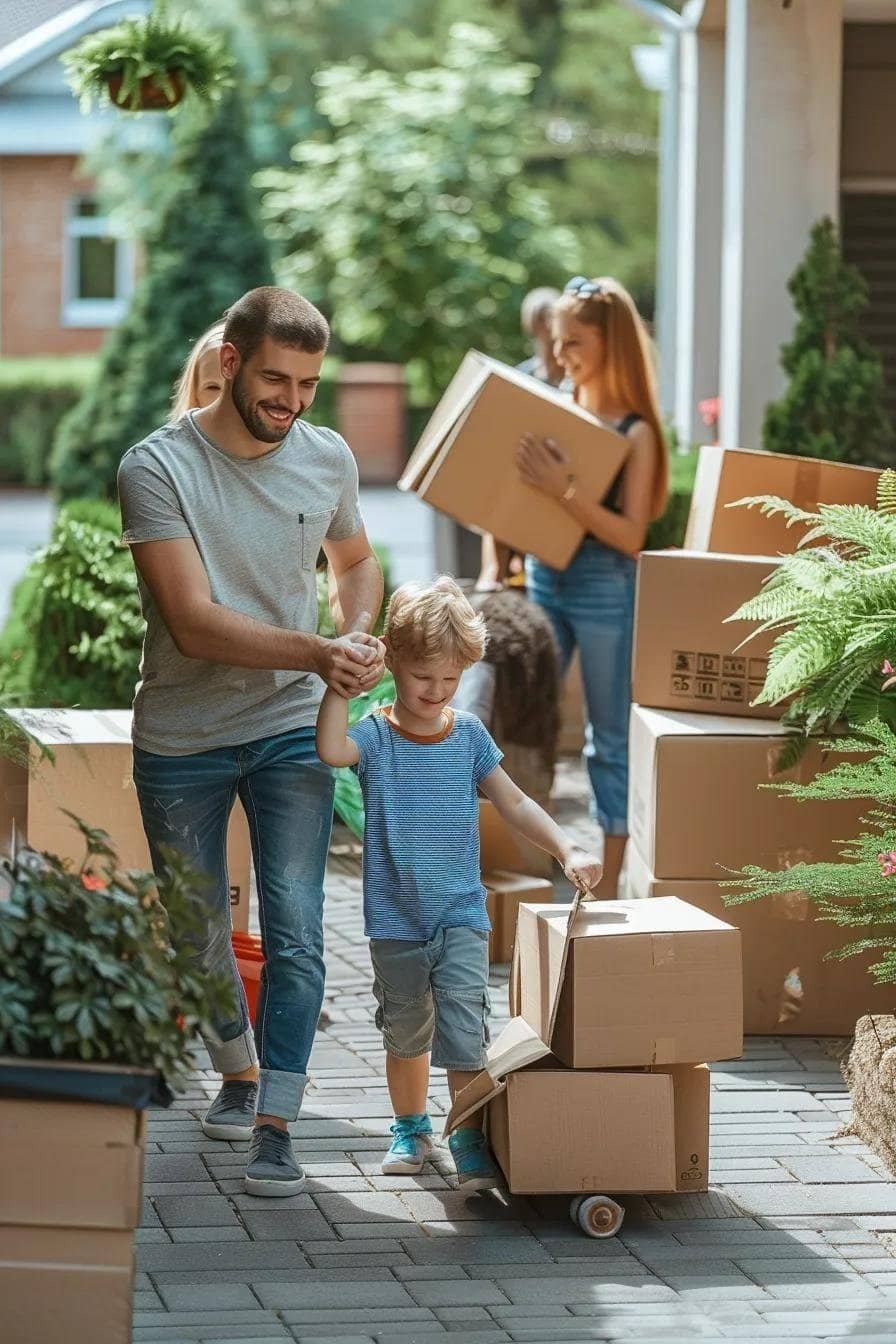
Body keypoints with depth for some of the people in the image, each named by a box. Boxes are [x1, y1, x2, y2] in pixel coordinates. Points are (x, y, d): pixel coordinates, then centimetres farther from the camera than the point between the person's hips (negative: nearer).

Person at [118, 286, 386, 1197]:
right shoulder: (157, 467, -17)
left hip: (290, 730, 1)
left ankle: (274, 1127, -9)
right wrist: (318, 653, -36)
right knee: (196, 937, 13)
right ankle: (240, 1071, 39)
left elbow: (356, 561, 18)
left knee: (294, 933, -12)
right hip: (181, 737, -1)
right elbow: (194, 622, -24)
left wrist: (358, 636, -4)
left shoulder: (327, 459, -3)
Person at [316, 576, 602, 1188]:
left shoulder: (469, 734, 1)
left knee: (464, 1027, -12)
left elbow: (514, 802, 7)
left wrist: (568, 849, -4)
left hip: (461, 914, 0)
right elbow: (331, 749, -29)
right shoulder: (375, 736, -6)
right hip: (396, 918, 0)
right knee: (405, 1031, 14)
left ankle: (471, 1139, -6)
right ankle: (411, 1126, 32)